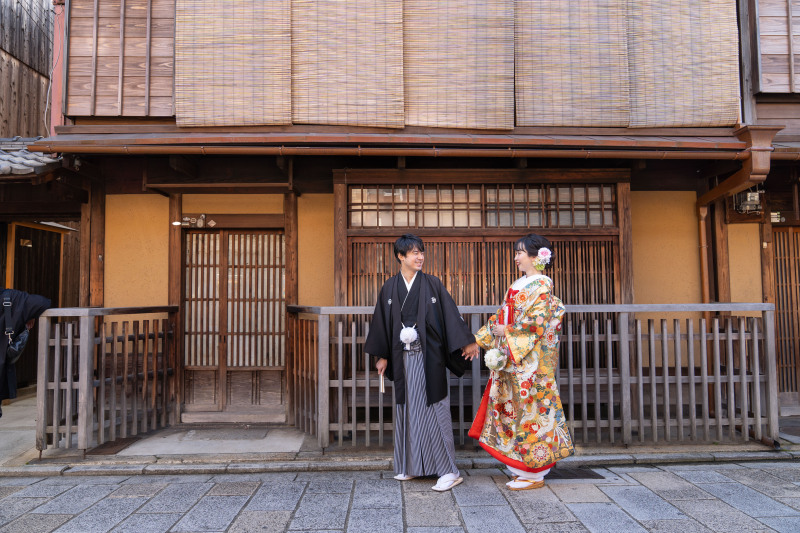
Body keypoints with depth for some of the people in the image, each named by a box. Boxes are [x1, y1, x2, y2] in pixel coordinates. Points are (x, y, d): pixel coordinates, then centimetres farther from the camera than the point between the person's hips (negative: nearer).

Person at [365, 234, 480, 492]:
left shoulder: (432, 284, -1)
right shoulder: (389, 288, 5)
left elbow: (450, 314, 0)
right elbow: (382, 323, 10)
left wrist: (467, 342, -2)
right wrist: (382, 356, 10)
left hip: (429, 357, -3)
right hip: (403, 357, 3)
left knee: (434, 408, -4)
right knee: (407, 409, 11)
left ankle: (448, 470, 3)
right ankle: (411, 465, 25)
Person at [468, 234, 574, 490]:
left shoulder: (542, 286, -9)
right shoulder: (518, 285, 16)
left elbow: (537, 322, -19)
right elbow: (501, 316, 17)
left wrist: (509, 332, -13)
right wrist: (478, 340, 12)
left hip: (531, 360, -8)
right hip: (511, 358, 8)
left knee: (530, 409, -3)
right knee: (513, 408, 10)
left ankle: (534, 474, 8)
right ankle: (523, 468, 21)